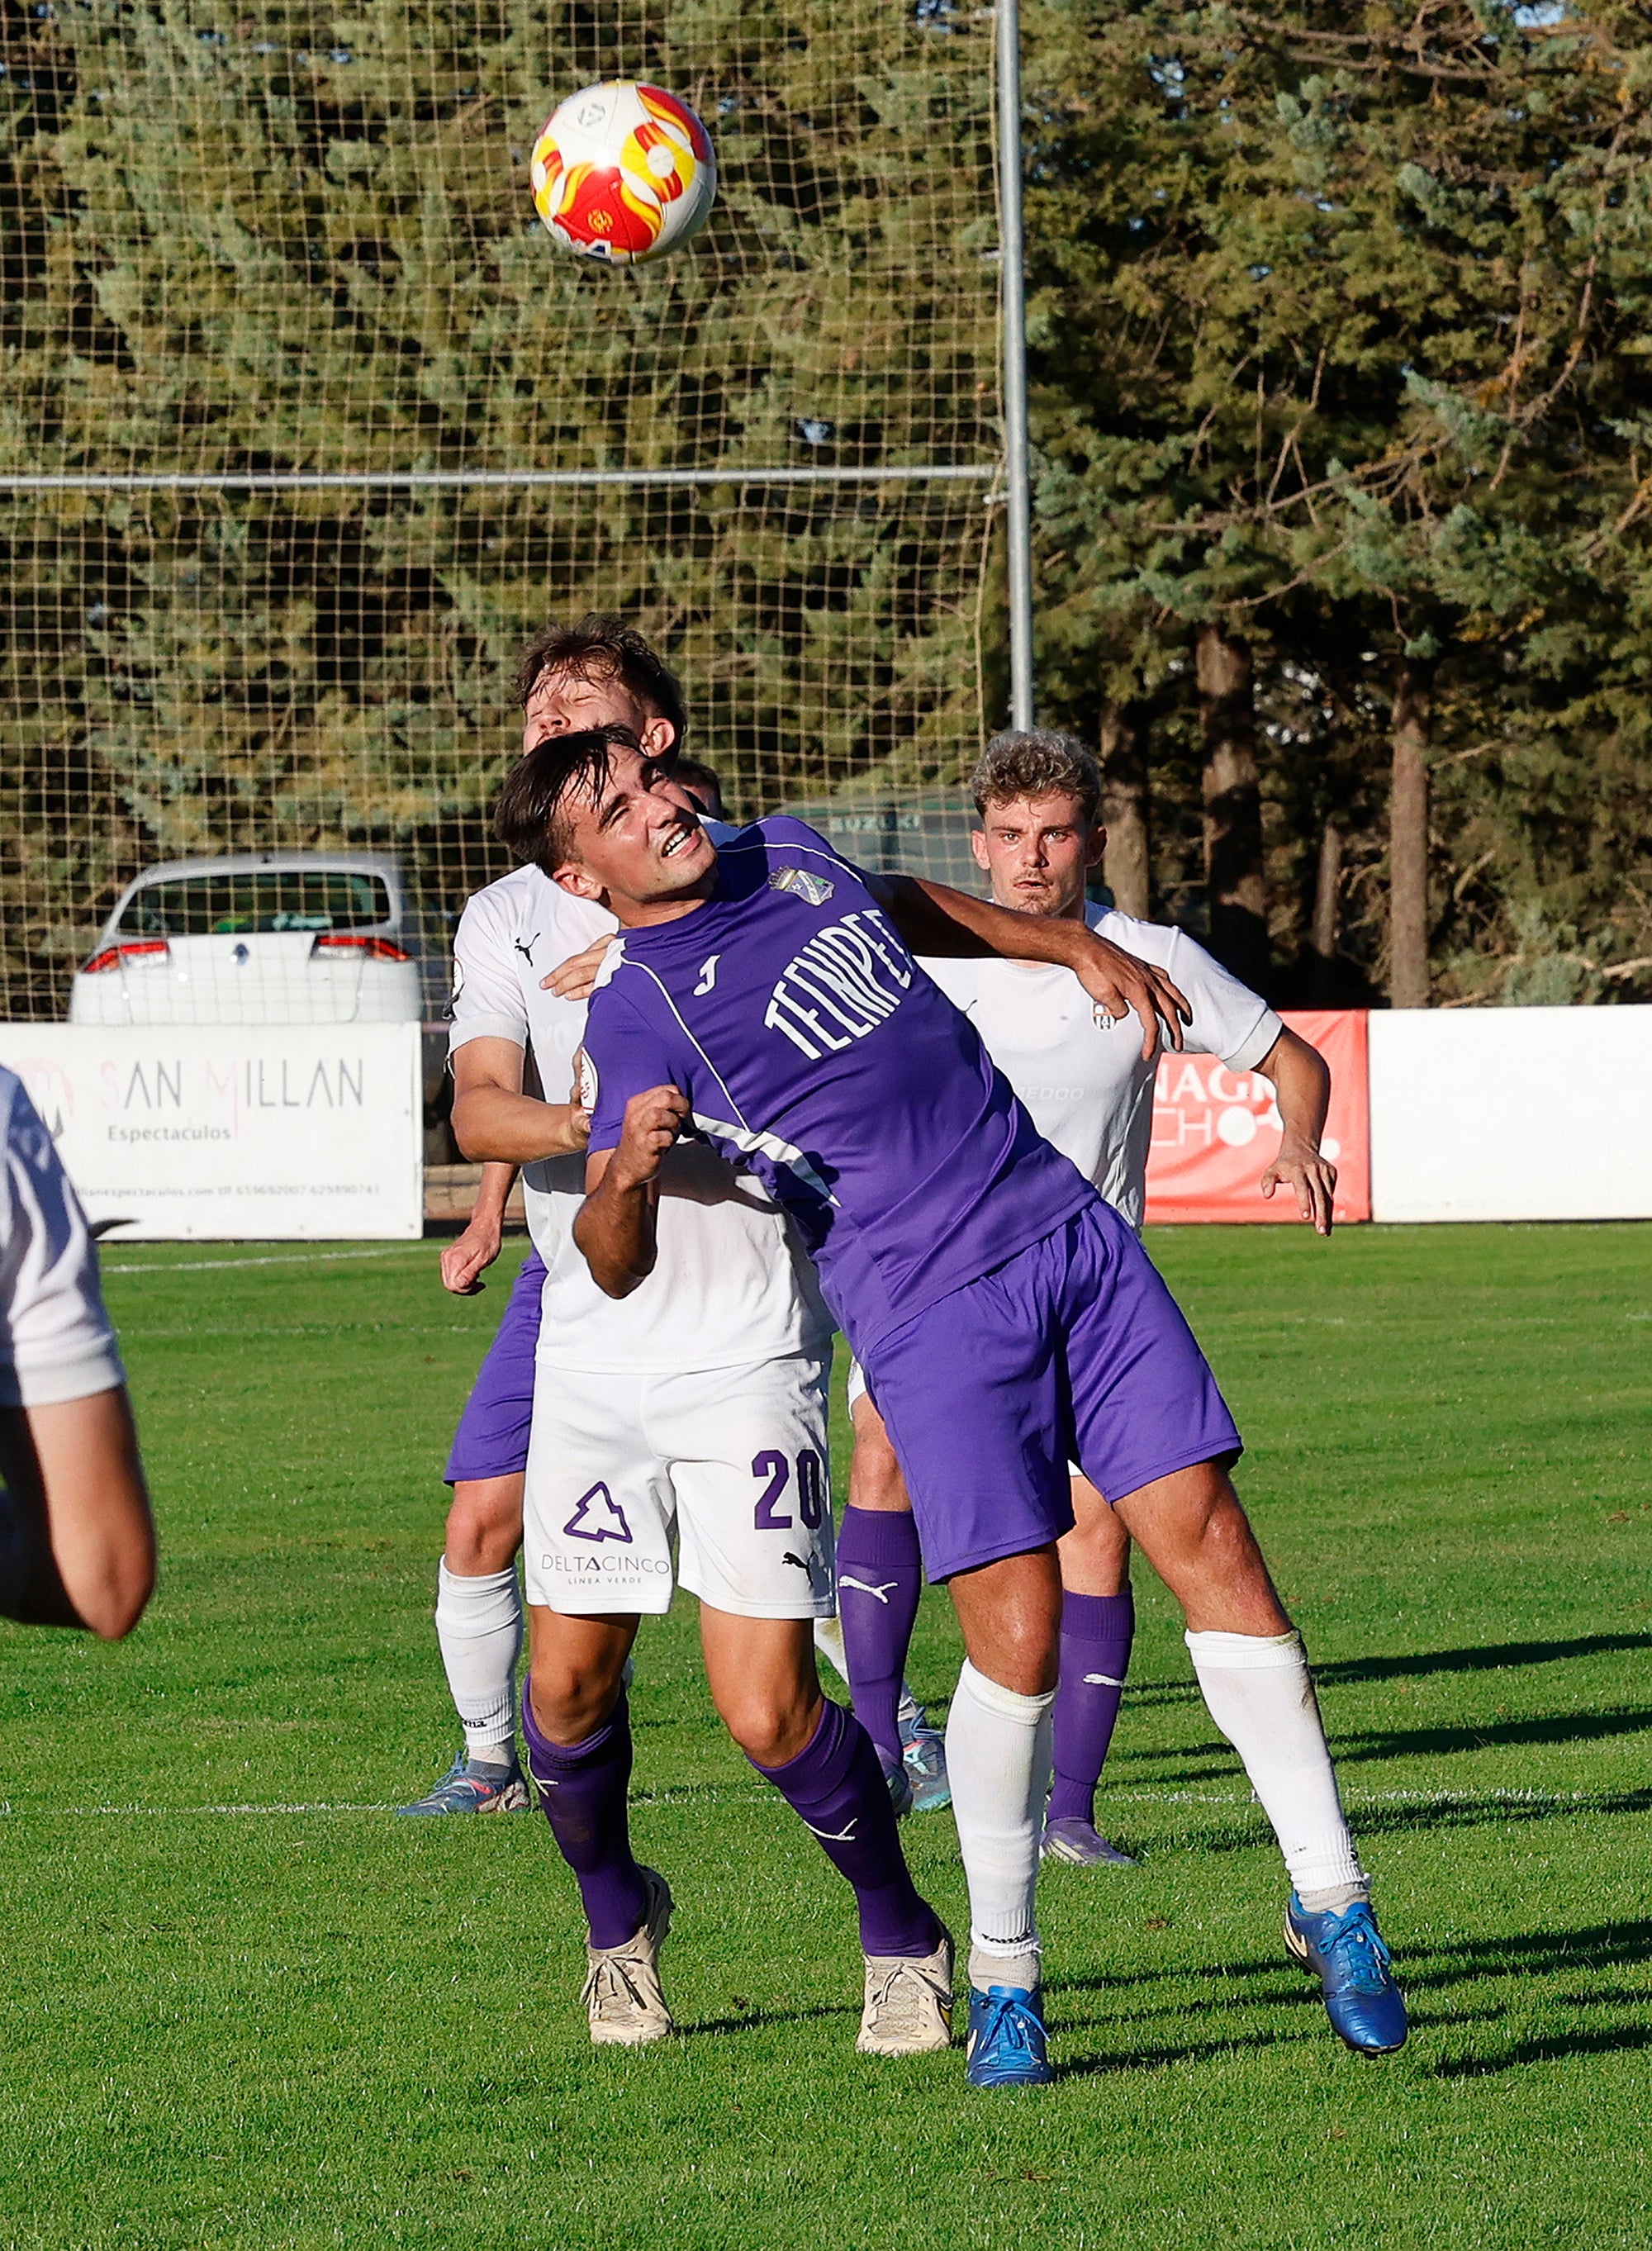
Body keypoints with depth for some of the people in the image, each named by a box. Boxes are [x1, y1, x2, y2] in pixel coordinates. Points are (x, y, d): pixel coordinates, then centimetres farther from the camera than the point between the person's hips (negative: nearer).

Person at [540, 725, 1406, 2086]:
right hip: (932, 1317, -5)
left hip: (1070, 1231, 5)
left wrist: (1074, 947, 34)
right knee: (1017, 1627, -14)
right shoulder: (638, 1013, -6)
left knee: (1207, 1538, -4)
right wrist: (632, 1170, -27)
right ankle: (1002, 1980, 4)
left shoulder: (789, 854, 12)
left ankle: (1332, 1900, 3)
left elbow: (912, 907, 36)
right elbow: (612, 1263, -7)